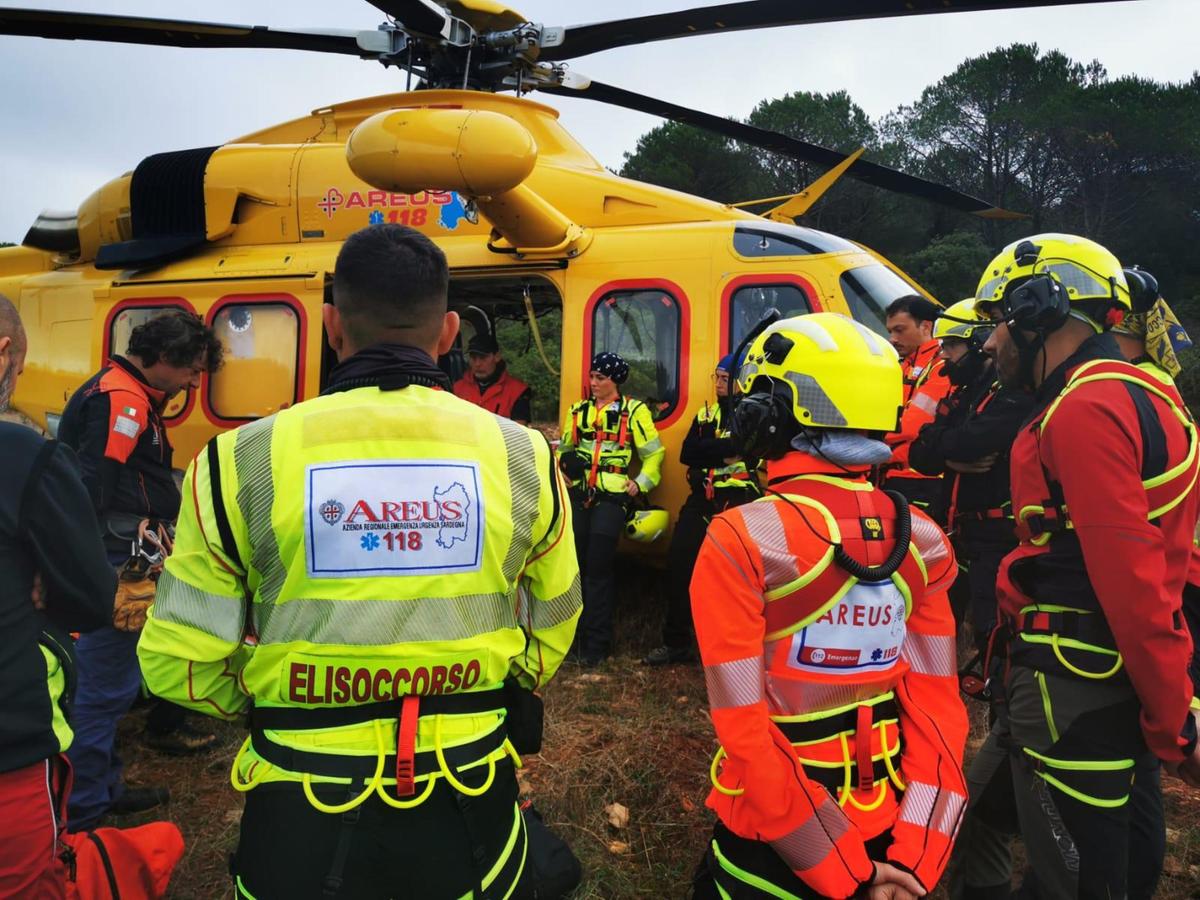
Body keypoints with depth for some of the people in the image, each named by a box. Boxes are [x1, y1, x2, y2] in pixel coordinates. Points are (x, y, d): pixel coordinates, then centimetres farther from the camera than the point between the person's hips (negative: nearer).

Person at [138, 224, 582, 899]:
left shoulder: (241, 461, -12)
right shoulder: (524, 455, -6)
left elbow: (180, 662, -7)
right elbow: (552, 631, 5)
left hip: (304, 817, -1)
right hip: (470, 805, 2)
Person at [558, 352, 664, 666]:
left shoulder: (634, 411, -1)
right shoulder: (578, 411, 14)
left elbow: (654, 452, 2)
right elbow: (564, 448, 24)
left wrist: (641, 483, -5)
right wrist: (564, 469, 6)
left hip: (612, 497, -5)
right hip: (578, 494, 5)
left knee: (599, 568, -7)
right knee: (574, 563, 9)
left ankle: (596, 643, 2)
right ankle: (575, 631, 24)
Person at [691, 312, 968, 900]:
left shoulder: (741, 542, -20)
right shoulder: (921, 541, -4)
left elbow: (745, 733, -22)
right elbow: (939, 710, -5)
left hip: (776, 842, -4)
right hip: (892, 829, 4)